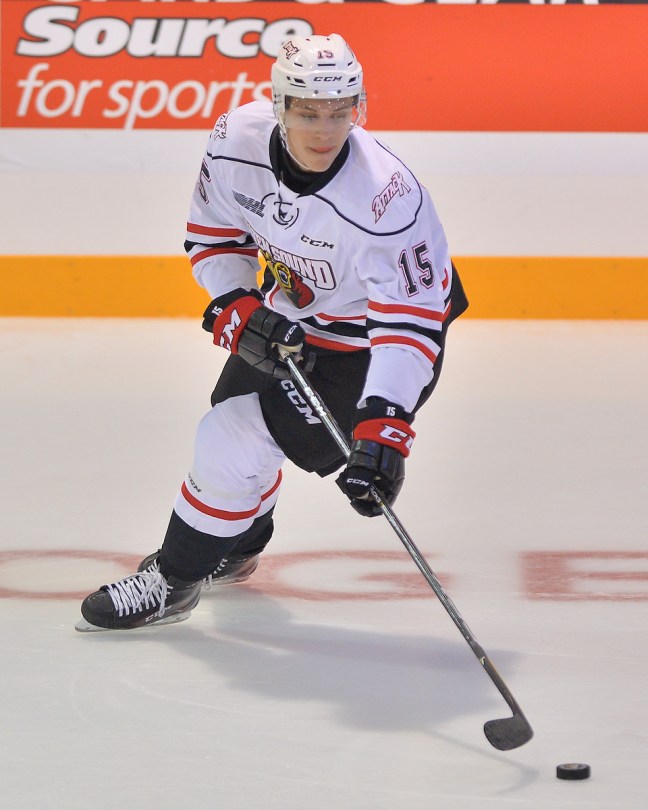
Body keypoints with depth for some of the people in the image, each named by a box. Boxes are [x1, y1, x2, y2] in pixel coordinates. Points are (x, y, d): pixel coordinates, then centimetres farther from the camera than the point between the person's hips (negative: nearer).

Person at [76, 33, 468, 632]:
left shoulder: (386, 197, -37)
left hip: (363, 335, -6)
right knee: (237, 421, 20)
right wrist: (239, 308, -18)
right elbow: (213, 233, -2)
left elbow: (409, 322, -37)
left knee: (239, 443, -10)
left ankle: (173, 580, 13)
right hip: (288, 310, 6)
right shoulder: (237, 141, -21)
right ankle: (236, 548, 51)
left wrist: (383, 428, -44)